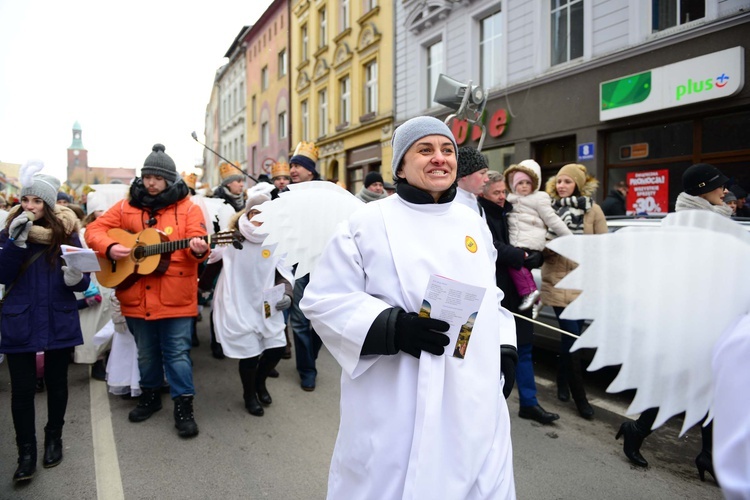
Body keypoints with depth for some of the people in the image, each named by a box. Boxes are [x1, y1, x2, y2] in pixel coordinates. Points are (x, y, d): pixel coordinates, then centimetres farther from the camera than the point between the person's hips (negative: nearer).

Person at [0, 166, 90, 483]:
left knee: (56, 382, 13)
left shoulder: (66, 231, -2)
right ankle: (26, 452, 16)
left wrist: (76, 278, -25)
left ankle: (54, 438, 33)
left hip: (59, 320, 0)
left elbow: (83, 282, -2)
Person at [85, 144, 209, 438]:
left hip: (175, 296, -4)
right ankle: (150, 395, 37)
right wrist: (109, 247, -11)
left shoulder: (187, 208, -2)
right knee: (146, 351, 19)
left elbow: (197, 241, -10)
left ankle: (183, 405, 10)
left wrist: (198, 249, -34)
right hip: (137, 297, 4)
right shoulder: (127, 207, 7)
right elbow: (95, 229, 9)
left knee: (177, 352, 0)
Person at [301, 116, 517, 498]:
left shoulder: (473, 224, 13)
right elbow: (324, 299, -9)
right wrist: (393, 327, -21)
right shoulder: (368, 223, -6)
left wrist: (504, 345, 10)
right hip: (397, 406, -5)